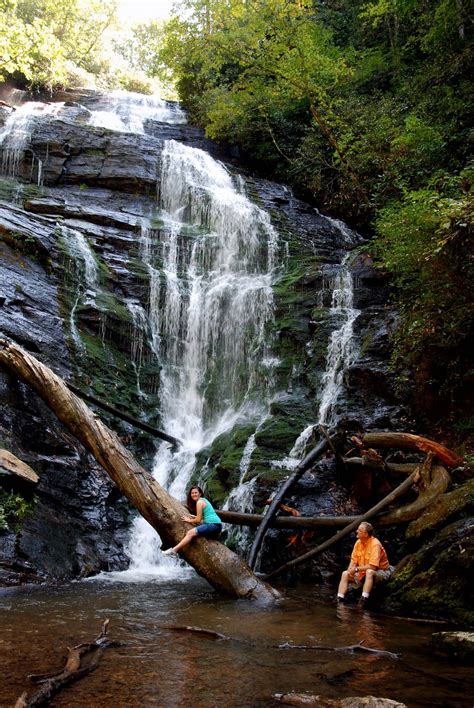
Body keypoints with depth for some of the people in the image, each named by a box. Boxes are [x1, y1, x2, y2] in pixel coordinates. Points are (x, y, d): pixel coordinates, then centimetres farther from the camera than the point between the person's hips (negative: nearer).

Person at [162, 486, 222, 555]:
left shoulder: (199, 502, -6)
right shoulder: (204, 500, 22)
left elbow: (198, 520, -9)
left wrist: (189, 520, 7)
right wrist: (192, 517, 18)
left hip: (213, 525, -11)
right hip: (216, 526, 11)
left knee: (191, 533, -20)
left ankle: (174, 550, -23)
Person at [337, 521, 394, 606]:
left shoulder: (375, 544, -23)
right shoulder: (358, 542, 0)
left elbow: (372, 567, -29)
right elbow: (353, 560, 6)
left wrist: (356, 569, -22)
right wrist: (350, 570, -15)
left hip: (380, 572, -8)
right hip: (363, 572, 8)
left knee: (369, 572, -38)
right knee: (345, 574, -4)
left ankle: (363, 600, -43)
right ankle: (339, 600, -12)